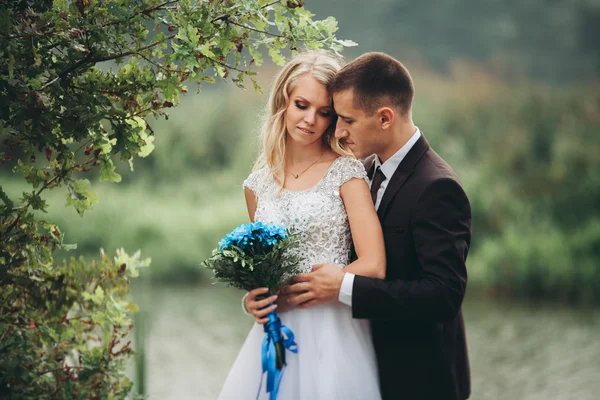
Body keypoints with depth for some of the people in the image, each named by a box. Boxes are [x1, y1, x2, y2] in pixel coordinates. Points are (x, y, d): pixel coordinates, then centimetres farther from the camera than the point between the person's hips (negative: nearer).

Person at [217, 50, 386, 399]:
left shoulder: (346, 172, -5)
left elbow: (373, 266, -13)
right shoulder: (258, 184, 8)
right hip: (275, 333, 4)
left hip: (333, 332, -4)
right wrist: (254, 299, -2)